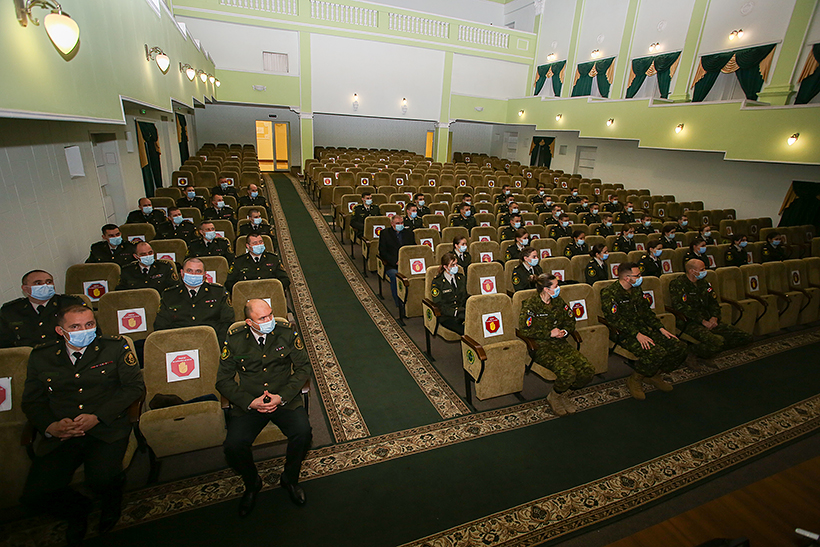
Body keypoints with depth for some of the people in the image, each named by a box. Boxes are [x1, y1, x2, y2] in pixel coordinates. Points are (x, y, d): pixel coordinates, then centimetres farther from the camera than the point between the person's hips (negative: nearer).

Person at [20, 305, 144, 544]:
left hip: (106, 429, -3)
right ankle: (77, 509, 23)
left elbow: (135, 386, -2)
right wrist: (50, 426, -9)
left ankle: (112, 504, 14)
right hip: (60, 436, 3)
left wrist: (97, 417, -13)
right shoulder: (41, 356, 10)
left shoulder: (115, 347, 2)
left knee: (101, 480, -25)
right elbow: (31, 401, 12)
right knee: (34, 497, -12)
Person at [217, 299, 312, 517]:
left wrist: (282, 397, -14)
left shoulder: (287, 332, -4)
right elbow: (223, 380, 1)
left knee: (303, 433, -24)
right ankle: (252, 483, 15)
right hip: (249, 403, 1)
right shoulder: (234, 340, -3)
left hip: (285, 399, 0)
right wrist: (250, 402, -12)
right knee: (233, 447, -20)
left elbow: (303, 367, -2)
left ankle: (290, 479, 9)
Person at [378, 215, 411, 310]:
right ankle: (399, 304, -25)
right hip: (391, 265, -2)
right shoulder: (385, 233, 9)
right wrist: (395, 262, -12)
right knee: (395, 275, -35)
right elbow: (382, 252, 1)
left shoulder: (408, 233, 20)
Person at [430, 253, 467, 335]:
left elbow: (467, 297, 17)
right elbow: (439, 305, -6)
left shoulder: (461, 277, 15)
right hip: (446, 316, -4)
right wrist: (455, 312, -18)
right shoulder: (437, 282, -2)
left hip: (463, 313, 5)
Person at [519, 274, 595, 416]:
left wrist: (564, 331, -2)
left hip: (559, 343, 7)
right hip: (540, 347, -6)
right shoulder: (530, 305, -10)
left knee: (588, 370, -14)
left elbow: (571, 321, 21)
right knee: (567, 371, -30)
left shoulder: (558, 301, 11)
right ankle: (554, 397, 2)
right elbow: (525, 330, -15)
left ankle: (563, 393, 11)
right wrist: (550, 333, -13)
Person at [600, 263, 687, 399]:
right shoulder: (609, 294, -15)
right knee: (656, 352, -30)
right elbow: (615, 319, -20)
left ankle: (654, 375, 13)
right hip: (624, 333, -8)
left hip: (643, 328, 8)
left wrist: (661, 328, 5)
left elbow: (646, 310, 18)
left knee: (679, 347, -7)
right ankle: (634, 380, -5)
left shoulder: (636, 289, 13)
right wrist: (636, 334, -26)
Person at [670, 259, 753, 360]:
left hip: (709, 322, 9)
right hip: (689, 323, -9)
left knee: (746, 337, -3)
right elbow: (681, 307, -15)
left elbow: (713, 302, 20)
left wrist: (714, 317, -1)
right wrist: (703, 321, -16)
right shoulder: (677, 284, -6)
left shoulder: (704, 283, 19)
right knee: (717, 342, -34)